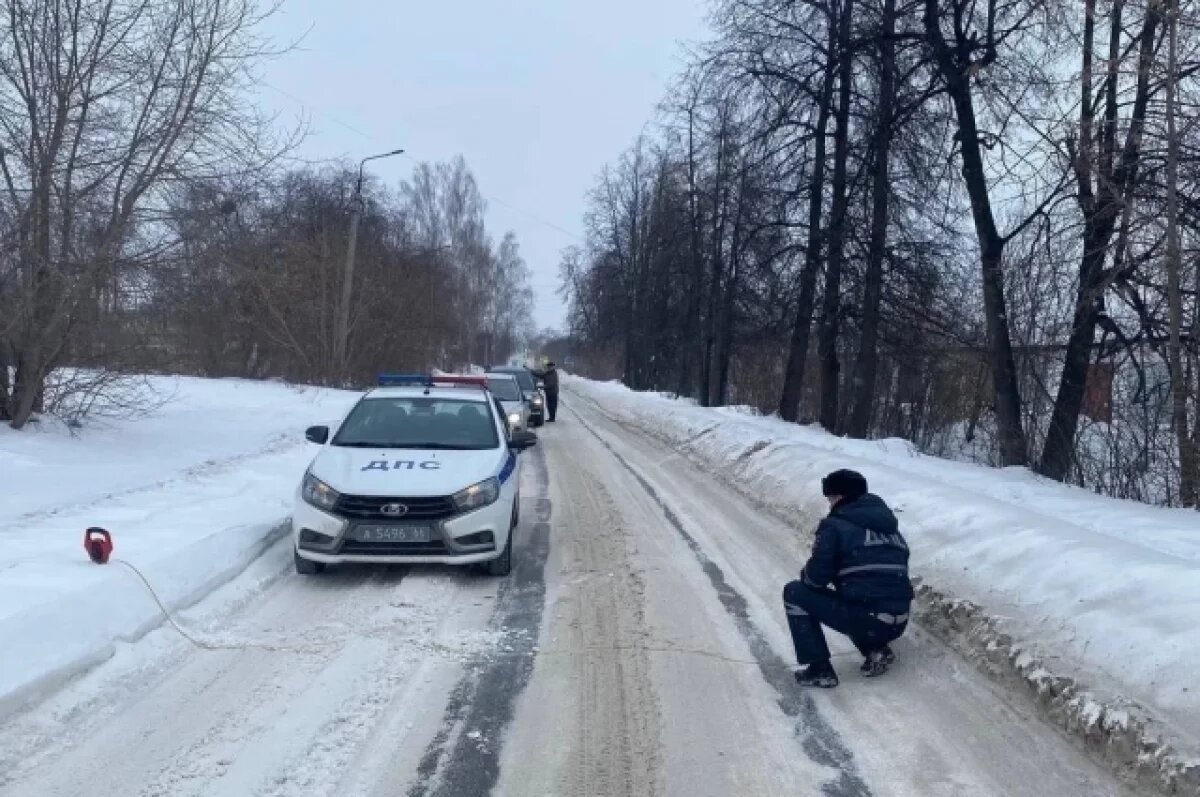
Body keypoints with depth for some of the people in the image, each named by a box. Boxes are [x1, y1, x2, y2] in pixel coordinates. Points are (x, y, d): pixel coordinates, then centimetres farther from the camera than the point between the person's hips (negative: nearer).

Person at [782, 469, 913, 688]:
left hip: (865, 619, -7)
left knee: (795, 593, 10)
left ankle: (819, 669, 5)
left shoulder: (835, 525, -3)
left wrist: (805, 576, 16)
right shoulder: (889, 524, 17)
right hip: (898, 624, 7)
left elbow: (816, 577, -7)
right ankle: (876, 649, 14)